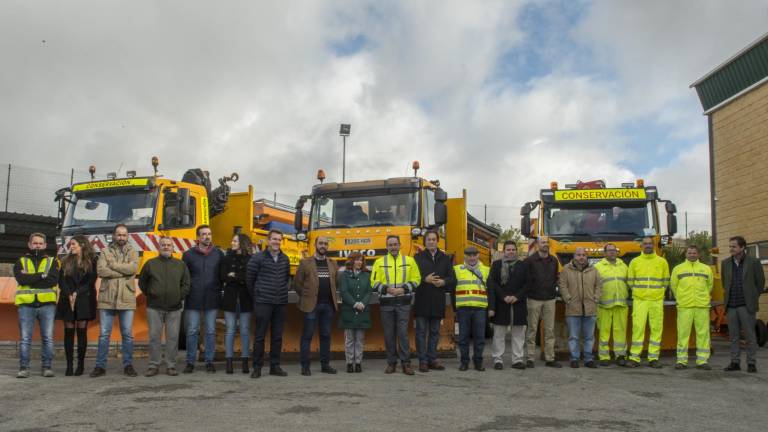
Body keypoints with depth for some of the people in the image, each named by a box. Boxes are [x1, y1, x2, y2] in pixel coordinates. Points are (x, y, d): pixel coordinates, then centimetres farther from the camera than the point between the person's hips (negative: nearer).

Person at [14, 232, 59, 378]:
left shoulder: (52, 262, 12)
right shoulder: (21, 262, 13)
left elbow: (53, 280, -7)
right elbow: (21, 279, -7)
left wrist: (30, 279, -7)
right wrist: (42, 275, -9)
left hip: (47, 304, 0)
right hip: (26, 304, 0)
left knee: (48, 338, 0)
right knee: (25, 338, -1)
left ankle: (47, 367, 6)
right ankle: (24, 368, 5)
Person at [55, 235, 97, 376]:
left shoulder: (92, 261, 2)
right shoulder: (66, 261, 12)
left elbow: (91, 280, -4)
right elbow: (61, 280, 4)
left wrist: (77, 293, -13)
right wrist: (69, 295, -10)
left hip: (84, 300, -3)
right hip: (67, 300, 3)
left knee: (82, 331, -2)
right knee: (69, 331, 1)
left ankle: (81, 364, 4)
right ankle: (69, 365, 4)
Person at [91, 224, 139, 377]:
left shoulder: (133, 253, 9)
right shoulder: (105, 252, 8)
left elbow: (133, 268, -12)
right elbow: (101, 270, -9)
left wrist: (112, 265, -8)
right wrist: (123, 271, -11)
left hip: (126, 299, 0)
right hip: (107, 299, 0)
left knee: (127, 334, 5)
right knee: (104, 334, 3)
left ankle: (128, 365, 14)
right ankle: (100, 366, 11)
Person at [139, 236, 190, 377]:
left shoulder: (181, 265, 7)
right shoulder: (150, 264, 5)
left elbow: (186, 284, 8)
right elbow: (142, 282, 13)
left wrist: (180, 297, 0)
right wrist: (149, 295, 8)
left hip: (174, 308, 1)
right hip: (154, 307, 0)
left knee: (173, 337, 3)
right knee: (154, 336, 2)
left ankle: (171, 365, 11)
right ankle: (153, 365, 11)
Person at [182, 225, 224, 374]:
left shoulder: (219, 254, 4)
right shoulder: (188, 255, 1)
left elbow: (223, 274, 7)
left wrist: (218, 290, 0)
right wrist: (185, 293, -3)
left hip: (212, 300, 1)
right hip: (193, 300, -1)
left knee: (211, 332, 7)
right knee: (192, 331, 4)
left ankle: (209, 361, 15)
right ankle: (190, 362, 14)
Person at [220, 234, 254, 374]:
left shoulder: (251, 260, 0)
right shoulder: (227, 259, 8)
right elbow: (223, 277, -4)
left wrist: (234, 276, -8)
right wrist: (241, 278, -12)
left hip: (245, 299, -2)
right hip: (230, 298, 2)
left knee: (245, 330, 4)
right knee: (230, 330, 3)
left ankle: (245, 361, 10)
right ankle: (229, 361, 6)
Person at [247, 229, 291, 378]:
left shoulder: (285, 259, 8)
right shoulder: (258, 258, -6)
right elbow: (249, 279, 0)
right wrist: (256, 296, 6)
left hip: (280, 303, 5)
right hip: (263, 302, -4)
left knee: (277, 336, 8)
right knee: (260, 335, 0)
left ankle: (275, 366, 16)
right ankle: (257, 367, 7)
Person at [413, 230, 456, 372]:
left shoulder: (446, 259, 12)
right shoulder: (418, 258, 5)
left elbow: (452, 279, 8)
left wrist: (443, 282, -11)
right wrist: (425, 279, -16)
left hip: (438, 301, 3)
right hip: (422, 301, -3)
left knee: (435, 332, 9)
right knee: (421, 331, 0)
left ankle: (432, 359, 18)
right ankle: (423, 361, 4)